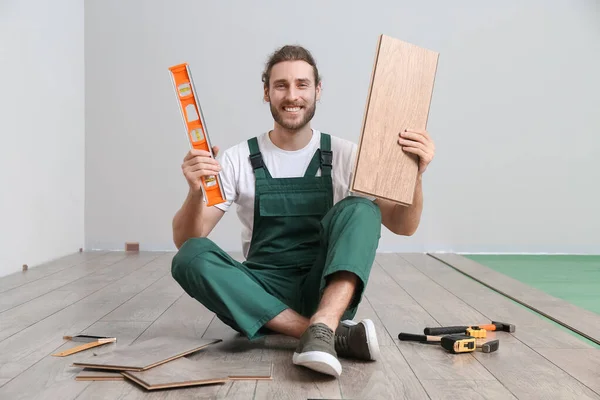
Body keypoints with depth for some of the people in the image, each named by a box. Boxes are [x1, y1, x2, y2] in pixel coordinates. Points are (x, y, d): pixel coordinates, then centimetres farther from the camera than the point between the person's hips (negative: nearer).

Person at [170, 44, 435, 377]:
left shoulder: (346, 155, 1)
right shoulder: (237, 159, 0)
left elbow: (402, 225, -2)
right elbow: (184, 241, -5)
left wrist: (414, 173, -22)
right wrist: (196, 193, -26)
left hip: (329, 292, 0)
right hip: (264, 294, 1)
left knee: (359, 209, -23)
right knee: (191, 256, -27)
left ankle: (322, 328, -42)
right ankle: (336, 334, -32)